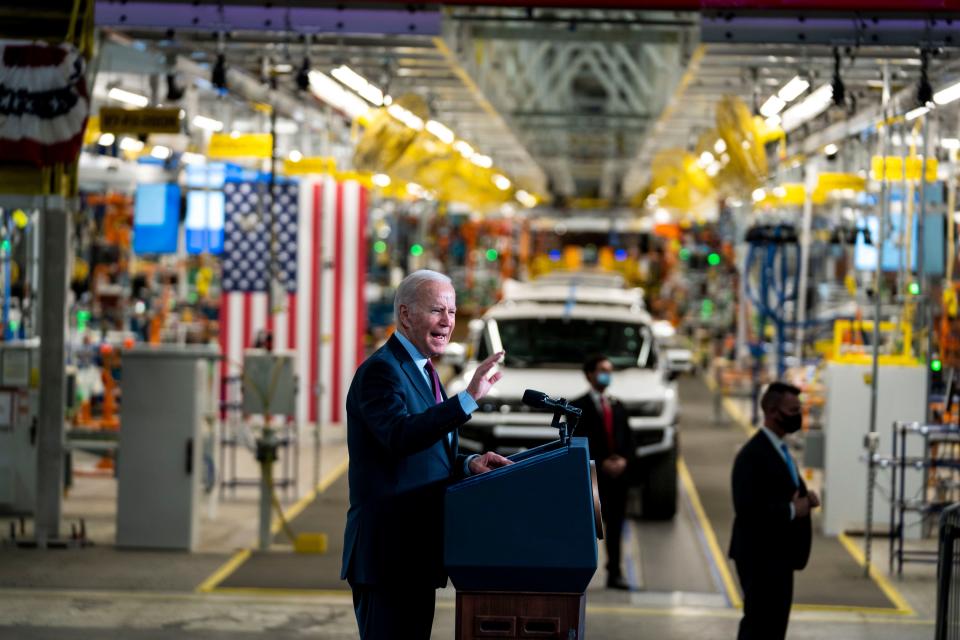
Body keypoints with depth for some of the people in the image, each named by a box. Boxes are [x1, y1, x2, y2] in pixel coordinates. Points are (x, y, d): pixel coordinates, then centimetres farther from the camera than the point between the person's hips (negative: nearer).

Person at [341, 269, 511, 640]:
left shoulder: (421, 372, 18)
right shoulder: (380, 370, -12)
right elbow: (400, 436, -31)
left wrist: (467, 464, 0)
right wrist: (469, 398, -37)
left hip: (416, 551, 10)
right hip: (388, 552, -10)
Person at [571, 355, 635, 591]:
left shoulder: (617, 406, 15)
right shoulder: (579, 407, -3)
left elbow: (628, 440, 14)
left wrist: (624, 460, -5)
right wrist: (601, 463, -15)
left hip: (618, 474, 5)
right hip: (592, 475, -5)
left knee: (615, 526, 4)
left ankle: (614, 574, 8)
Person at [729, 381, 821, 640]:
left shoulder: (779, 448, 13)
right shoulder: (752, 454, -19)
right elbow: (747, 509, -26)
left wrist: (803, 496, 2)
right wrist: (791, 510, -20)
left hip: (778, 553, 10)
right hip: (760, 555, -10)